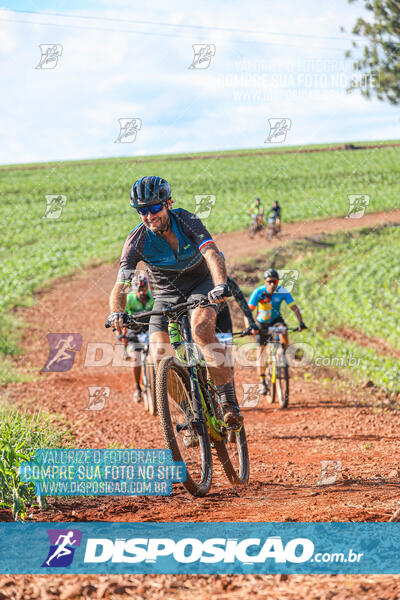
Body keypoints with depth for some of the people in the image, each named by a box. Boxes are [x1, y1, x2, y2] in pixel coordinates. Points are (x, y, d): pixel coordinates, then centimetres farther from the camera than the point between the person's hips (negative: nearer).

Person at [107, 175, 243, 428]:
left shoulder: (186, 220, -23)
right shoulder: (137, 240, -20)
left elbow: (212, 254, -37)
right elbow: (121, 285, -26)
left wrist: (220, 285, -57)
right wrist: (117, 313, -47)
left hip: (201, 285, -2)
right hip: (167, 295, 2)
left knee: (201, 328, -34)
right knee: (160, 359, -17)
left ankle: (229, 401, -28)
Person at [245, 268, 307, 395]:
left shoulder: (283, 292, -22)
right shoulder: (258, 292, -26)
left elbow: (294, 308, -24)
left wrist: (301, 322, -39)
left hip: (276, 319, 1)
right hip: (262, 323, -1)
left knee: (283, 333, -32)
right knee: (261, 350, -6)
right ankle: (262, 382, 5)